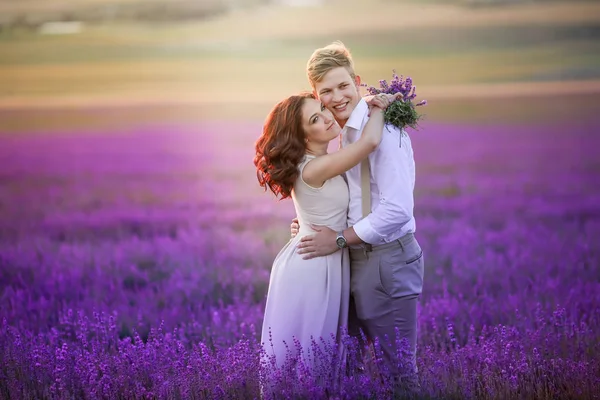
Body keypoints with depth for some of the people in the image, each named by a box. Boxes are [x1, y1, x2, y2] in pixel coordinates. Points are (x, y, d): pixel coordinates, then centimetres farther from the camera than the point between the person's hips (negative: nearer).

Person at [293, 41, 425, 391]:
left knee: (396, 369, 0)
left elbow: (397, 209, -24)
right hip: (360, 259, 9)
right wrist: (315, 223, 4)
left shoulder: (382, 130, -17)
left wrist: (340, 239, -16)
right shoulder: (347, 133, 12)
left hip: (388, 261, -9)